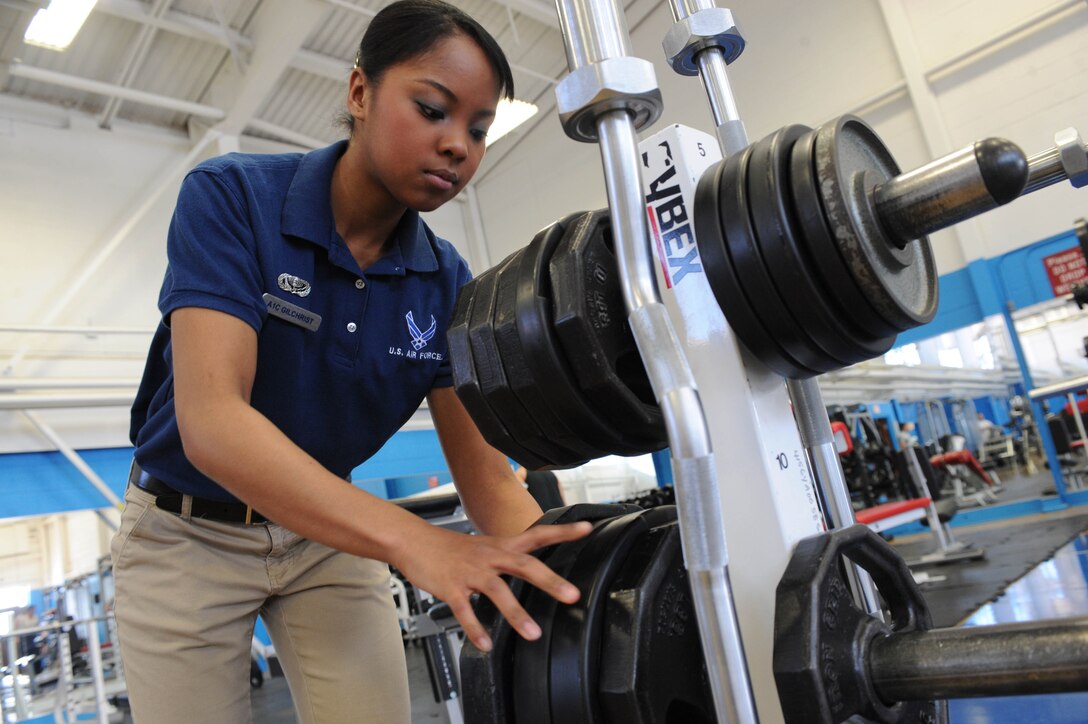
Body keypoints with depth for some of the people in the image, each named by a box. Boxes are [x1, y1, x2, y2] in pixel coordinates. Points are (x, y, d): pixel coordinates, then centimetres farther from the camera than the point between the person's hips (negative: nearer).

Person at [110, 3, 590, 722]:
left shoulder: (447, 283, -11)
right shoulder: (231, 197, -22)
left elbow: (486, 474, -14)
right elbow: (211, 419, -34)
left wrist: (561, 581, -33)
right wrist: (413, 540, -47)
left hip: (333, 529, 3)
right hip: (188, 530, -2)